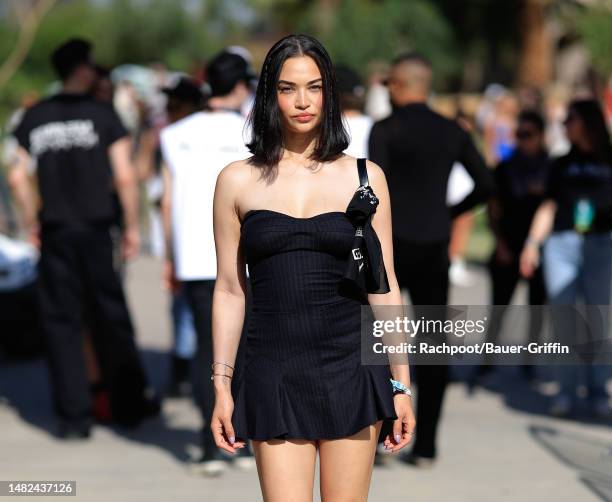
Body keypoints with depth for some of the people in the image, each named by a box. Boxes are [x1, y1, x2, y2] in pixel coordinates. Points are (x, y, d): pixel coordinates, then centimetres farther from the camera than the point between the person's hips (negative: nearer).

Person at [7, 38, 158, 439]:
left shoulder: (35, 117, 6)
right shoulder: (103, 114, -5)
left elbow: (18, 177, 5)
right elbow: (124, 176, -8)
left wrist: (32, 224, 16)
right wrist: (132, 226, 1)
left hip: (55, 233, 3)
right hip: (96, 230, -2)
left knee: (62, 322, 6)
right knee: (110, 318, 8)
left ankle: (74, 416, 5)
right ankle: (130, 403, 18)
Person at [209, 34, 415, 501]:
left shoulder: (365, 177, 6)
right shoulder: (238, 181, 5)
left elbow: (383, 289, 8)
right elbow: (229, 291, 8)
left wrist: (401, 384, 6)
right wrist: (222, 386, 5)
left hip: (350, 370, 0)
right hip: (275, 373, 0)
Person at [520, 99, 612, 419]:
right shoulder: (563, 165, 18)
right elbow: (549, 206, 15)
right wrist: (532, 242, 5)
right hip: (561, 244, 2)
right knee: (563, 320, -3)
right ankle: (565, 391, 2)